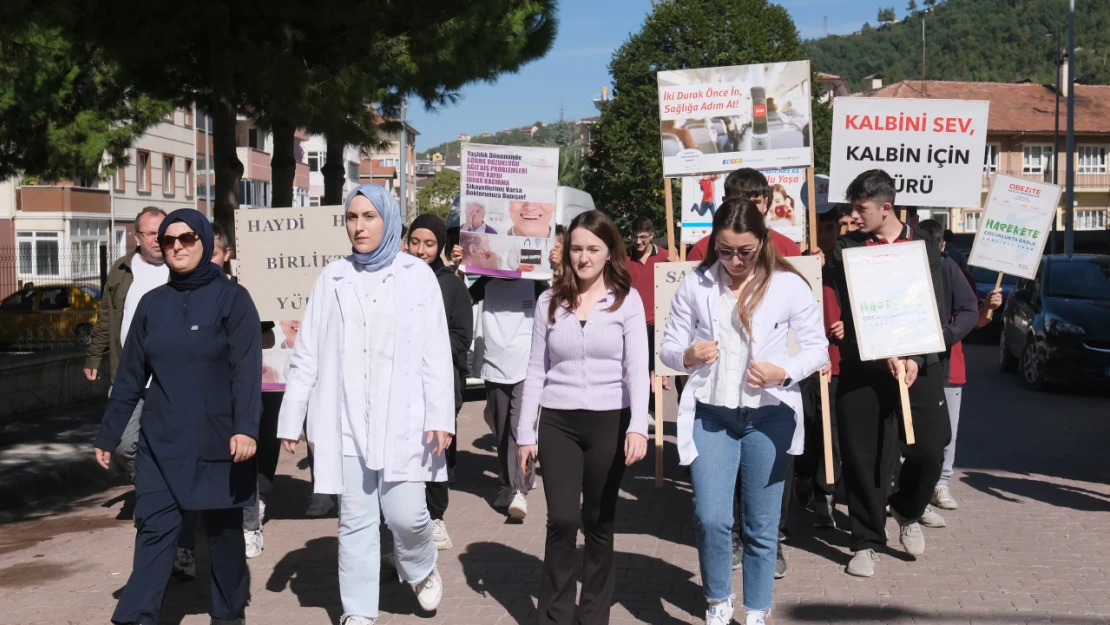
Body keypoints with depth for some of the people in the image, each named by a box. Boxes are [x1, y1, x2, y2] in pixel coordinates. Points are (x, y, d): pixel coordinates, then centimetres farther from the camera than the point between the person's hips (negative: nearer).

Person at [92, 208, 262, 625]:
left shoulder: (231, 298, -4)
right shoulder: (152, 303, 8)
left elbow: (247, 370, -13)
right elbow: (130, 376, 11)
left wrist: (245, 427, -25)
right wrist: (108, 434, 10)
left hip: (217, 441, -3)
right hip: (160, 441, 3)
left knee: (224, 529, 8)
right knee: (154, 528, -2)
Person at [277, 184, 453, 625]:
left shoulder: (418, 275, 2)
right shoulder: (331, 278, 6)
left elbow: (437, 354, -1)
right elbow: (307, 356, 8)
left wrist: (441, 416, -9)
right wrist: (291, 419, 6)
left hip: (402, 419, -1)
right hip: (345, 421, 2)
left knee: (406, 514, -4)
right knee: (355, 521, 5)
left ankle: (421, 570, 29)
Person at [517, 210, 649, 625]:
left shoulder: (627, 300, -1)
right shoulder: (550, 301, 5)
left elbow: (637, 368, -8)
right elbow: (536, 371, 7)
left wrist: (638, 427, -21)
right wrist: (525, 433, 4)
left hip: (608, 421, -1)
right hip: (558, 422, 1)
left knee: (599, 523, 8)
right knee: (562, 519, -8)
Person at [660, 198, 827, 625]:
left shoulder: (789, 285, -5)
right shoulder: (695, 284, -1)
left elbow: (818, 348, 0)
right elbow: (667, 347, 4)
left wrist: (784, 372, -19)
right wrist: (688, 356, -19)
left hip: (769, 416, -1)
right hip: (710, 414, 1)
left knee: (762, 525, 8)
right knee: (710, 519, -6)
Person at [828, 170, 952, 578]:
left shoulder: (924, 247, 7)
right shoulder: (845, 249, 5)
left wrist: (916, 359, -11)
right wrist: (886, 354, -15)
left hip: (918, 364, 0)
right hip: (862, 366, 0)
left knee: (929, 449, -6)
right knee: (861, 455, 0)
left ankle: (906, 511, 25)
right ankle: (866, 541, 16)